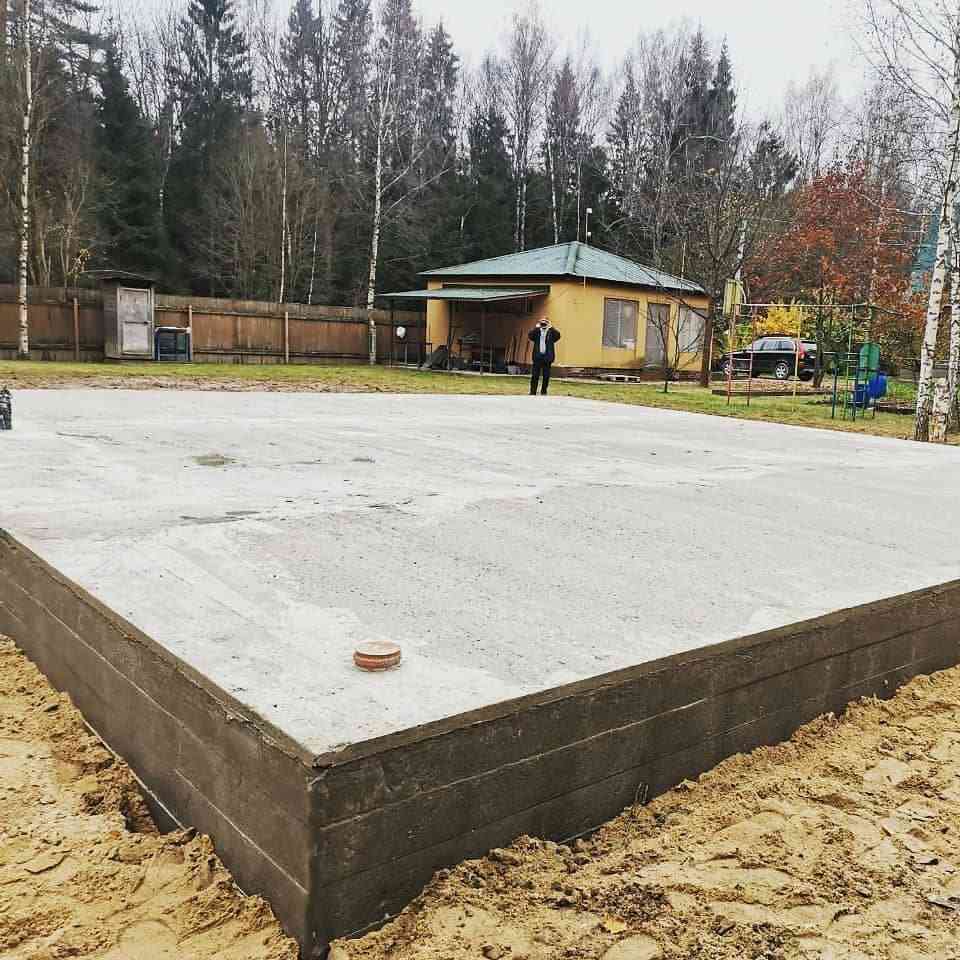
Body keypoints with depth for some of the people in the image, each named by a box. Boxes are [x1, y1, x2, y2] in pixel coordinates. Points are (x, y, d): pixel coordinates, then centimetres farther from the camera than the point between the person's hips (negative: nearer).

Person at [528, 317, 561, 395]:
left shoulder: (551, 332, 7)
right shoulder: (536, 332, 9)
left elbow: (558, 335, -12)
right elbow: (530, 335, -9)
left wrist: (550, 328, -11)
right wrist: (537, 327, -9)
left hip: (547, 357, 0)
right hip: (538, 357, 0)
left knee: (546, 376, 4)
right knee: (535, 375, -1)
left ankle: (543, 392, 15)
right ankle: (532, 392, 3)